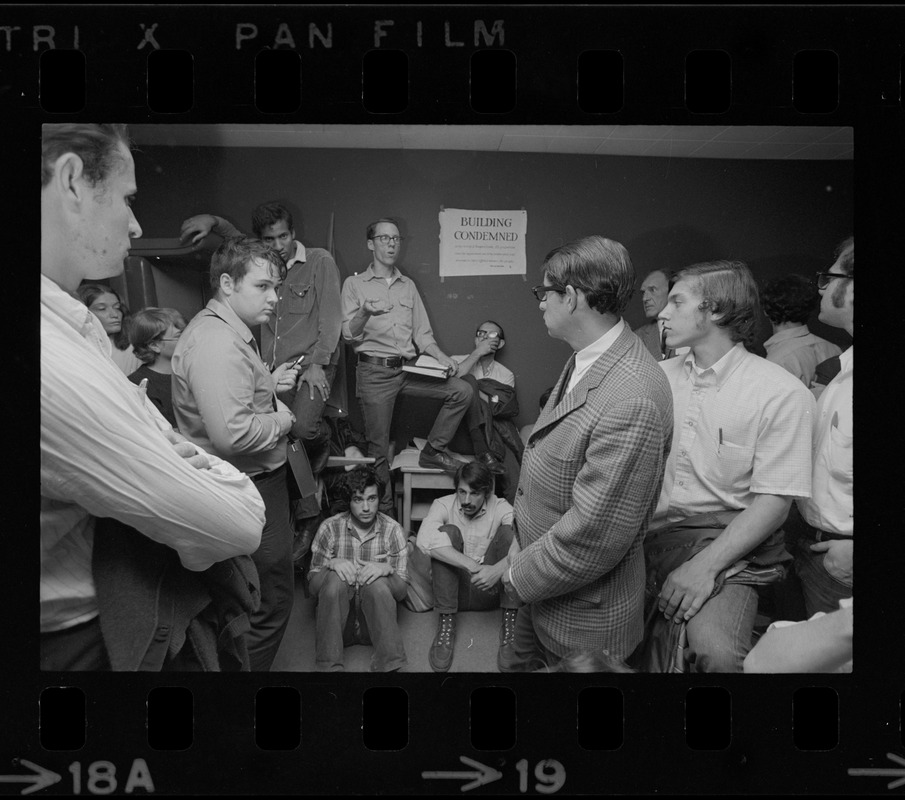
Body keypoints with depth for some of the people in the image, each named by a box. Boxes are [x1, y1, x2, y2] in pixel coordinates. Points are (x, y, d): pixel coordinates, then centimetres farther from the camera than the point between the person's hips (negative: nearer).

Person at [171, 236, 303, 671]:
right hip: (251, 488, -11)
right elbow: (231, 433, -33)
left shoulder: (227, 330, 11)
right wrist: (279, 422, -15)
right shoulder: (216, 342, -25)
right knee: (272, 595, 3)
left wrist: (269, 383, 11)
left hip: (260, 478, 11)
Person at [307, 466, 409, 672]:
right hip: (334, 612, 0)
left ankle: (389, 665, -26)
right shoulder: (330, 528, -6)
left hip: (375, 610, 0)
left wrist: (386, 569, -27)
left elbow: (401, 590, -5)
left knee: (377, 582, -30)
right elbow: (312, 584, -3)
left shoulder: (392, 529, -6)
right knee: (335, 577, -29)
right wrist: (331, 564, -24)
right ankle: (328, 666, -25)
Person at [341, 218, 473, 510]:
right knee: (378, 446, 0)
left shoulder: (408, 285, 16)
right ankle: (384, 509, 16)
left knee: (462, 390, -11)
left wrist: (442, 357, -4)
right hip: (374, 371, -4)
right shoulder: (354, 284, 4)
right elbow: (348, 335, -4)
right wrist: (365, 313, -25)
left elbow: (422, 333, 14)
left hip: (407, 368, 4)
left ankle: (433, 451, 4)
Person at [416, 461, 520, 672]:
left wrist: (499, 569, -42)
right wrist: (473, 566, -36)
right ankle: (446, 622, -21)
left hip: (489, 588, 1)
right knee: (448, 531, -24)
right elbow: (425, 540, -30)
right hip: (453, 588, 0)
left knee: (508, 531, -20)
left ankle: (509, 623, -20)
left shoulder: (501, 508, -7)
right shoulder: (443, 505, -8)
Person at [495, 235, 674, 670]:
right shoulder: (583, 361, 1)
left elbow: (594, 535, -28)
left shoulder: (634, 400, -30)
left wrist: (517, 576, -13)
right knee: (520, 663, 22)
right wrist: (520, 554, 5)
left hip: (583, 616, -8)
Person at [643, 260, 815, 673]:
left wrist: (705, 566, -19)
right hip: (648, 532, 5)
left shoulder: (781, 394, -7)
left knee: (716, 652, -29)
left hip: (725, 541, -4)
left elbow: (773, 502, -10)